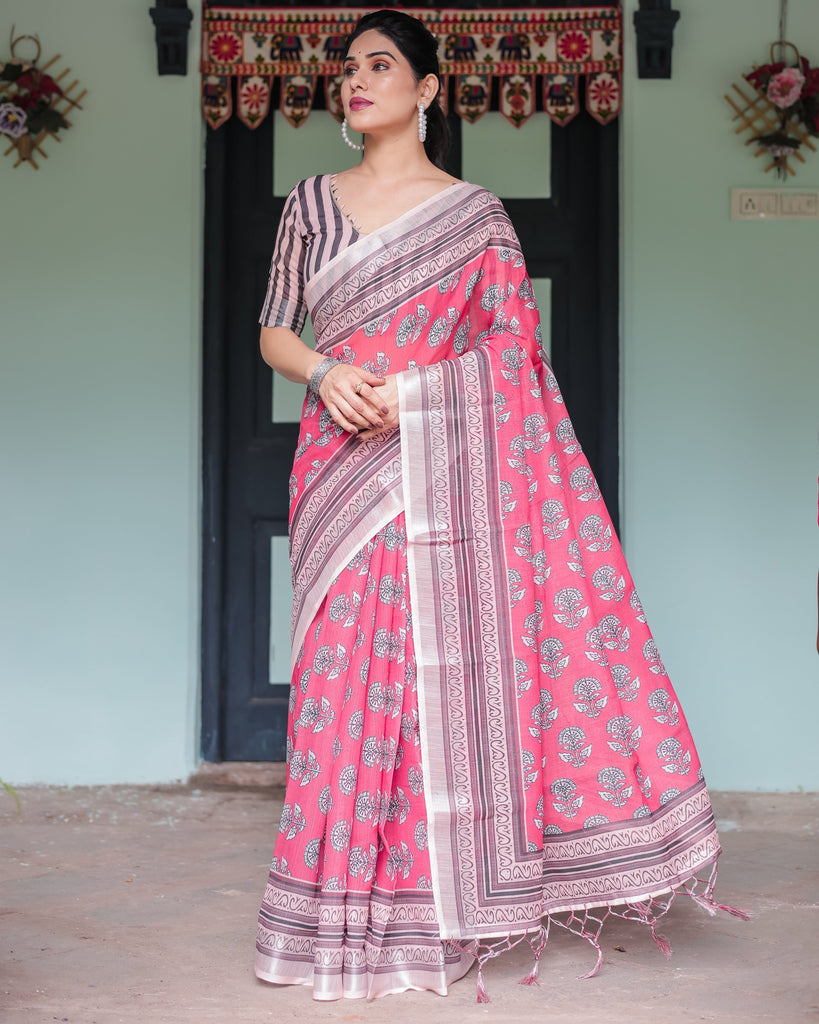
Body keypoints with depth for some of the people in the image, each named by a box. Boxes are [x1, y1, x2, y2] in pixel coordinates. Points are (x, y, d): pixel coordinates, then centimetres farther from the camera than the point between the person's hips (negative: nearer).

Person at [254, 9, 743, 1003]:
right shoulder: (312, 203, 12)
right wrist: (326, 371, -9)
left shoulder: (476, 213, 4)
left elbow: (511, 356, 2)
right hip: (342, 470, 2)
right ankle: (351, 902, 10)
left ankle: (446, 898, 7)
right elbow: (274, 331, 11)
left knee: (449, 663, -4)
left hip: (445, 470, -2)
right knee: (347, 663, 0)